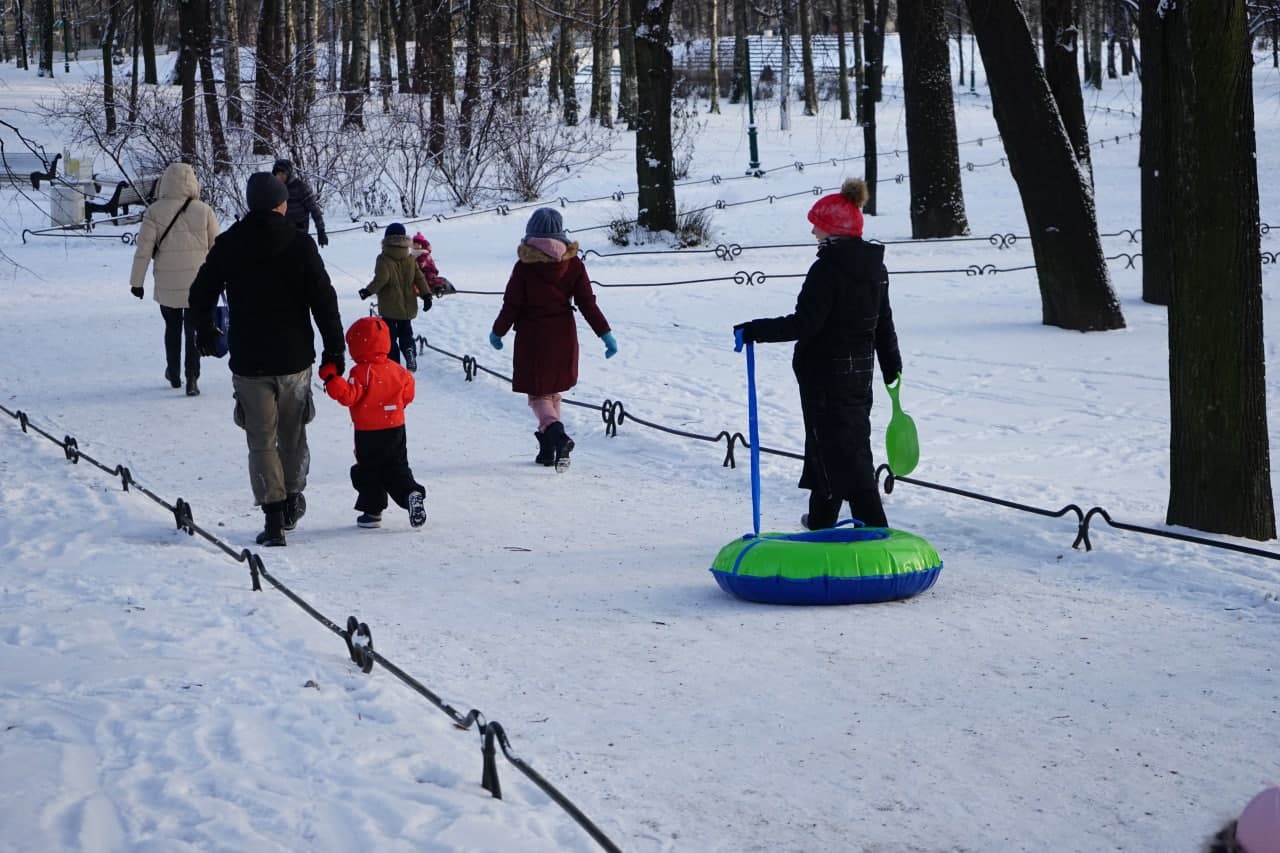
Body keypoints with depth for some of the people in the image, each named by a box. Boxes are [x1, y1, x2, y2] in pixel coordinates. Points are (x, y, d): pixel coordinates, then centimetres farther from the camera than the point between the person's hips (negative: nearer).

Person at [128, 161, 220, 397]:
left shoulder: (155, 212, -9)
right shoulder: (204, 211, -6)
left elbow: (143, 250, -7)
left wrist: (137, 281, 2)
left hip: (167, 285, 0)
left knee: (172, 328, 19)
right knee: (193, 330, 6)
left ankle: (174, 375, 29)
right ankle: (192, 378, -3)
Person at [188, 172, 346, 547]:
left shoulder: (227, 245, -1)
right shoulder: (300, 244, -6)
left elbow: (201, 295, 7)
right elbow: (324, 300, -8)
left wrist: (204, 334, 26)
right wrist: (334, 349, -1)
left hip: (248, 361, 0)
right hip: (295, 358, 0)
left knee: (262, 442, 4)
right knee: (293, 436, 19)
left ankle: (274, 517, -4)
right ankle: (292, 499, 30)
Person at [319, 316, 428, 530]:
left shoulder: (361, 372, -18)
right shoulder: (397, 370, 2)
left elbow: (349, 396, -25)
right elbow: (407, 394, 12)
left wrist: (331, 378, -25)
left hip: (368, 432, -5)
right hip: (396, 428, 5)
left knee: (368, 471, 8)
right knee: (397, 467, 15)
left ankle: (372, 511, 10)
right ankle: (411, 492, -9)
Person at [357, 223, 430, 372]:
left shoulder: (384, 259, -13)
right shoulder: (410, 260, 2)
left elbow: (381, 278, -23)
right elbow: (420, 278, -1)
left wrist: (369, 290, -11)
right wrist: (426, 295, 1)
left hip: (390, 308, -4)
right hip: (408, 307, 4)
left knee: (390, 336, 4)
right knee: (406, 333, 19)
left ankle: (393, 364, 0)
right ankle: (410, 350, -7)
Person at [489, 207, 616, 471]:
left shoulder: (524, 266, -12)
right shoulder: (573, 263, -4)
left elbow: (511, 305, -7)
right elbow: (587, 303, -5)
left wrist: (497, 332, 8)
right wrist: (605, 333, 0)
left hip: (532, 337, -3)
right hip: (563, 336, 3)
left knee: (538, 394, 4)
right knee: (553, 390, 19)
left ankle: (556, 433, -24)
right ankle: (548, 448, 22)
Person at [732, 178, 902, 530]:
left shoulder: (827, 269, -19)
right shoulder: (875, 267, 7)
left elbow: (805, 323, -23)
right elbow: (884, 323, 15)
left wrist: (756, 330, -16)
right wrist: (892, 366, 27)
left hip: (825, 374, -9)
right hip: (860, 370, 9)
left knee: (842, 451, -6)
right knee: (828, 442, 21)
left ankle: (874, 528, -13)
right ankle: (821, 519, 34)